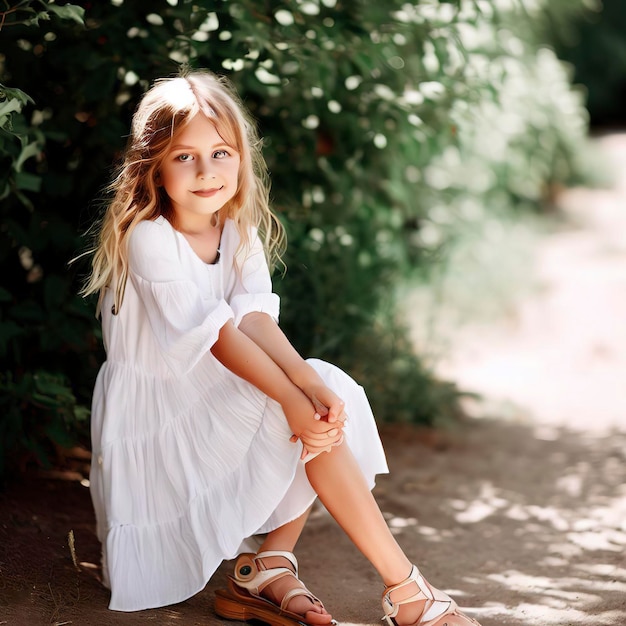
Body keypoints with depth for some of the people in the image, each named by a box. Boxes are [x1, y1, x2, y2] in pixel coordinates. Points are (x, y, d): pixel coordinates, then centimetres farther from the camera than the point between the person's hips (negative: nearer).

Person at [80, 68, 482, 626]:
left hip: (213, 396, 8)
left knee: (331, 389, -11)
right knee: (309, 415, -22)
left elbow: (256, 318, -12)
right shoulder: (147, 239, -19)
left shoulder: (240, 233, 4)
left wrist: (311, 383, -30)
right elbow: (217, 334, -25)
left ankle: (268, 569, -11)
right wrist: (292, 399, -34)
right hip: (154, 415, -8)